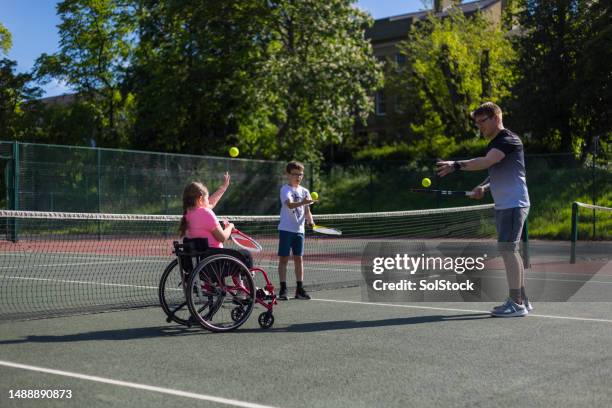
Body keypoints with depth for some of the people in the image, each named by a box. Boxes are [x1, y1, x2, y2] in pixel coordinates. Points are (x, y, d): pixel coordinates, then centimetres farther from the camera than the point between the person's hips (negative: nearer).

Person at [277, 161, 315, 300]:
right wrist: (302, 202, -42)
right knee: (284, 258, -1)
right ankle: (283, 289, 2)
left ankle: (299, 289, 12)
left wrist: (310, 220, -9)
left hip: (299, 229, 5)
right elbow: (290, 204, -24)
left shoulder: (304, 191, 11)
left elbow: (306, 210, 10)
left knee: (299, 259, 8)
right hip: (286, 229, -5)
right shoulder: (285, 189, -7)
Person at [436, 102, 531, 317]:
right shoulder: (494, 144, 17)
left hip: (514, 204, -10)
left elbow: (486, 162, -29)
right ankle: (522, 299, 20)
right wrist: (484, 187, 9)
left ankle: (516, 303, -11)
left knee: (507, 249, -13)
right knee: (510, 251, 12)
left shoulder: (509, 140, -13)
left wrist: (457, 165, -36)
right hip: (503, 205, 10)